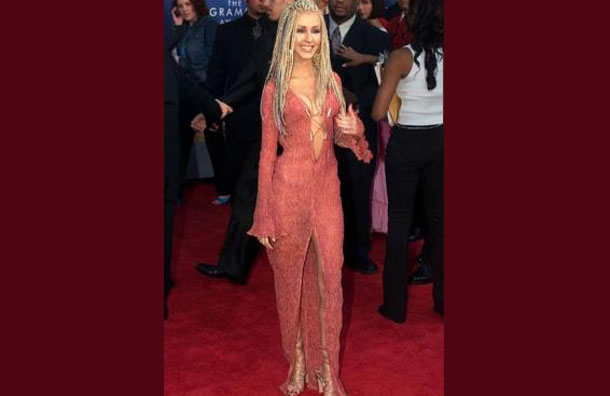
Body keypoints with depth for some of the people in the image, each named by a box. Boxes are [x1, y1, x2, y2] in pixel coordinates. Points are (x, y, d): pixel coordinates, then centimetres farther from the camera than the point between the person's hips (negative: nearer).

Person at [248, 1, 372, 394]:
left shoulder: (332, 80, 8)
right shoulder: (275, 87, -1)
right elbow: (268, 151, -1)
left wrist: (355, 131, -8)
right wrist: (264, 217, -5)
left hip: (327, 188, 3)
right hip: (289, 188, -3)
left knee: (330, 279, 4)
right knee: (291, 279, 8)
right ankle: (298, 363, 25)